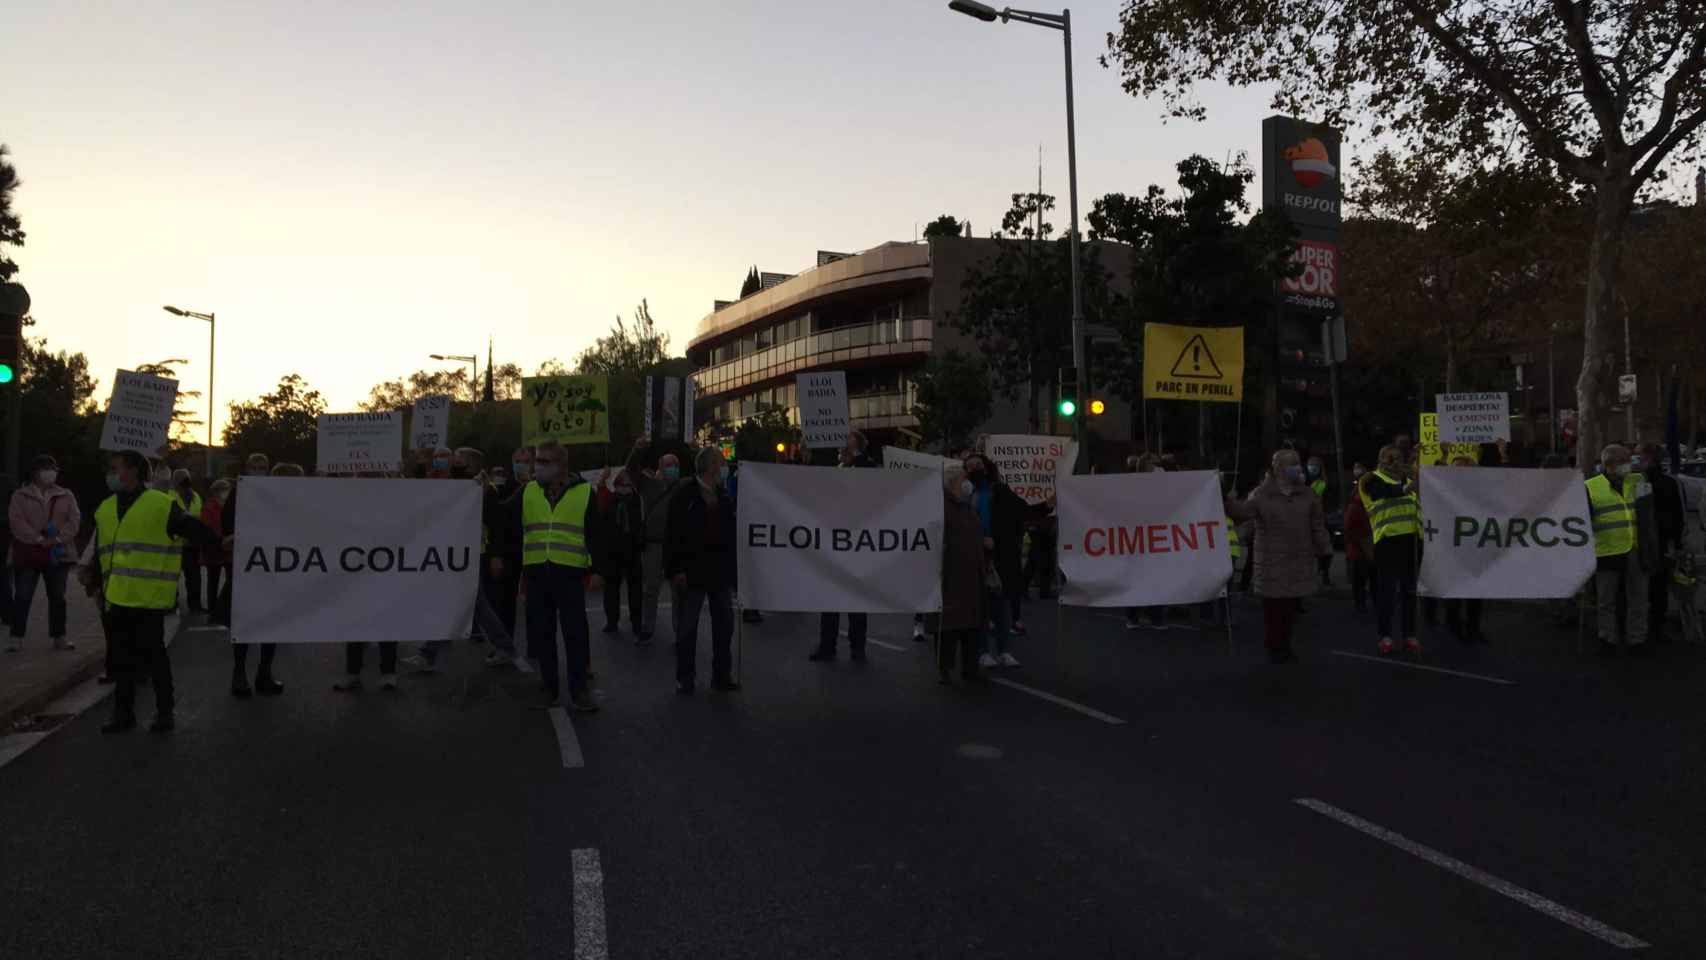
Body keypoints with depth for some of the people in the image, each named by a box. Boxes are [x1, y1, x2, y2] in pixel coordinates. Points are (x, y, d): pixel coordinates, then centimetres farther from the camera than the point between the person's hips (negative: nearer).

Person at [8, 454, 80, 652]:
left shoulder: (66, 496, 10)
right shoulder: (20, 495, 4)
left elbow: (74, 520, 0)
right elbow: (16, 521, -8)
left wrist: (58, 539, -16)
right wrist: (39, 539, -18)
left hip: (58, 554, 2)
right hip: (28, 554, -2)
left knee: (57, 597, 8)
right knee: (22, 597, -2)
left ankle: (59, 637, 15)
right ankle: (16, 637, 4)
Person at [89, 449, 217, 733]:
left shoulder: (162, 505, -8)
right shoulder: (105, 509, 14)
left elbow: (197, 532, -7)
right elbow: (100, 552, 23)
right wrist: (96, 581, 22)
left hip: (149, 597, -6)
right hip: (117, 598, 6)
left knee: (153, 654, 0)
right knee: (122, 656, 11)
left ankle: (165, 711, 12)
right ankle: (123, 712, 20)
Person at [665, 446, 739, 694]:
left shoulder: (725, 497, 10)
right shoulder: (685, 496, -7)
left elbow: (732, 534, 13)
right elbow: (674, 535, -10)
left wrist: (733, 568, 7)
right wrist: (676, 569, -15)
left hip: (721, 571, 5)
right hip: (693, 571, -5)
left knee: (724, 625, 10)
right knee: (687, 627, 3)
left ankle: (722, 674, 20)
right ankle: (685, 678, 12)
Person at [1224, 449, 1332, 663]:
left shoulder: (1307, 495, 8)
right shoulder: (1262, 494, -4)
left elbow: (1317, 526, 12)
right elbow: (1243, 512, -16)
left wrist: (1324, 550, 9)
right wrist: (1225, 500, -33)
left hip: (1299, 562, 4)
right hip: (1271, 562, -3)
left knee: (1291, 605, 8)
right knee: (1273, 606, -2)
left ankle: (1285, 645, 21)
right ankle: (1274, 648, 9)